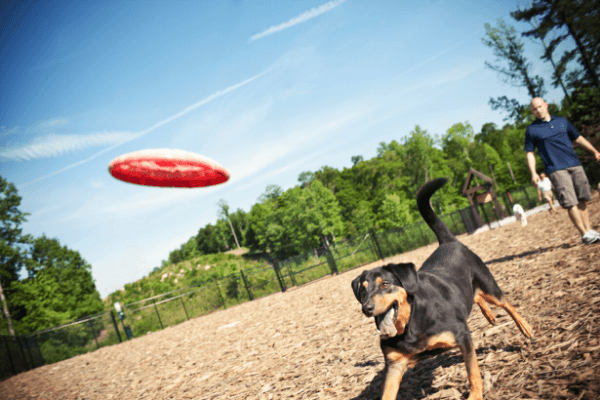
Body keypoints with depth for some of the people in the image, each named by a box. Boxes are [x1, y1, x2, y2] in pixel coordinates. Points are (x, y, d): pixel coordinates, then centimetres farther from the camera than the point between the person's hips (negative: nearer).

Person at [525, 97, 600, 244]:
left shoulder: (562, 121, 15)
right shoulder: (532, 130, 3)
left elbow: (578, 138, 22)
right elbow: (530, 153, 3)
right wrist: (533, 173, -8)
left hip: (575, 165, 5)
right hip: (556, 170, -4)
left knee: (583, 200, 6)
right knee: (571, 203, -10)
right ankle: (585, 234, -4)